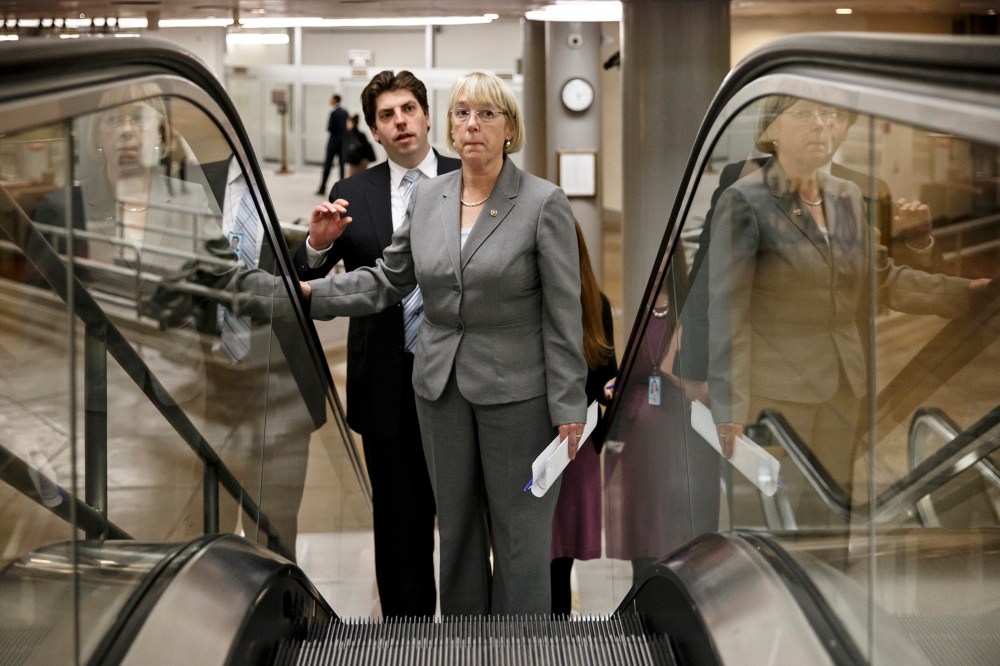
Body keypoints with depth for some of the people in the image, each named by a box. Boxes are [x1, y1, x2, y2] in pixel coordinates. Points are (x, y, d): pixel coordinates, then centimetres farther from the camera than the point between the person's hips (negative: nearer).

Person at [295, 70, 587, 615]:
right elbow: (386, 281, 9)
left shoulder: (543, 203, -9)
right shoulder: (427, 197, 5)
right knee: (455, 526, 15)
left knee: (519, 531, 5)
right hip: (441, 386, 5)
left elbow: (564, 314, -9)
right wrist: (311, 291, -6)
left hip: (515, 390, -5)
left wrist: (568, 408, -11)